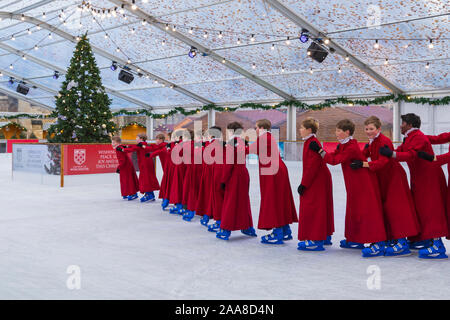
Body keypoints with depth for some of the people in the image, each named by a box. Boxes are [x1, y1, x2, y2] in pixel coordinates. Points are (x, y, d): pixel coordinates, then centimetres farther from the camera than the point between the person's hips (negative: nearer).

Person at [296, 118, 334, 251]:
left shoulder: (313, 143, -19)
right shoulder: (309, 142, 13)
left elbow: (312, 166, -23)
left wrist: (304, 184, -20)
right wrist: (304, 183, 18)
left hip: (317, 181, -11)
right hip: (319, 181, 11)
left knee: (312, 209, -7)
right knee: (321, 208, 17)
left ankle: (316, 240, -3)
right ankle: (325, 236, 28)